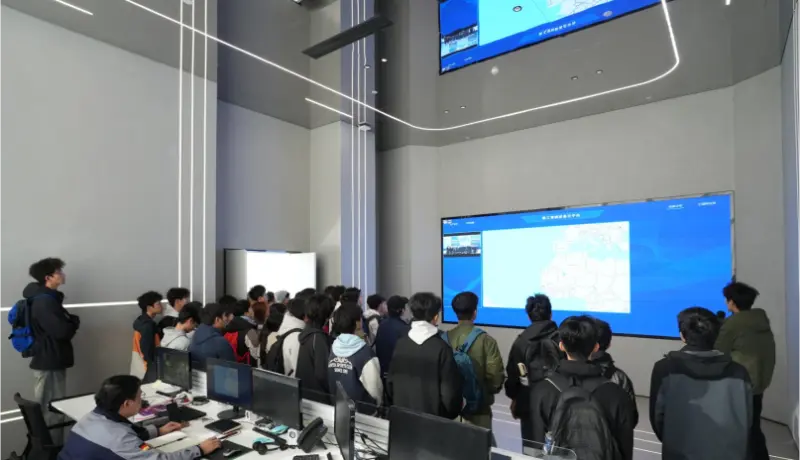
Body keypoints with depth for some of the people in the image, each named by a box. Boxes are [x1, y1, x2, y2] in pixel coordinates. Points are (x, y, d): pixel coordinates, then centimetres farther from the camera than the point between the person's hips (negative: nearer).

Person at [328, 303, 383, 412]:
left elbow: (327, 383, 1)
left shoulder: (332, 349, -7)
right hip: (362, 410, -5)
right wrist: (378, 403, 3)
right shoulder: (365, 352, -25)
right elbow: (374, 387, -18)